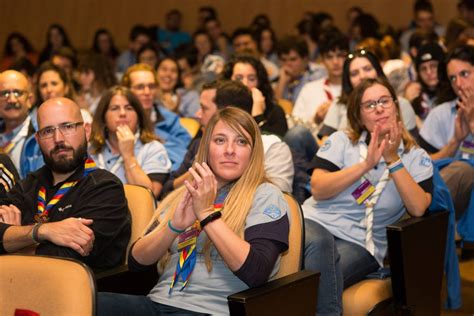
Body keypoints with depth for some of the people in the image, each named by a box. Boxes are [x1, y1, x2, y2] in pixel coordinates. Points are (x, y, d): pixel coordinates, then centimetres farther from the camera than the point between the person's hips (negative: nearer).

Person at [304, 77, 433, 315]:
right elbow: (318, 189, -4)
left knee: (323, 276, -33)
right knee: (319, 245, -36)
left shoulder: (416, 158, 9)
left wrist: (393, 159, -11)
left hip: (361, 242, -1)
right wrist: (365, 164, -13)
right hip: (316, 222, 1)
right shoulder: (341, 141, 10)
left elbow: (418, 208, -7)